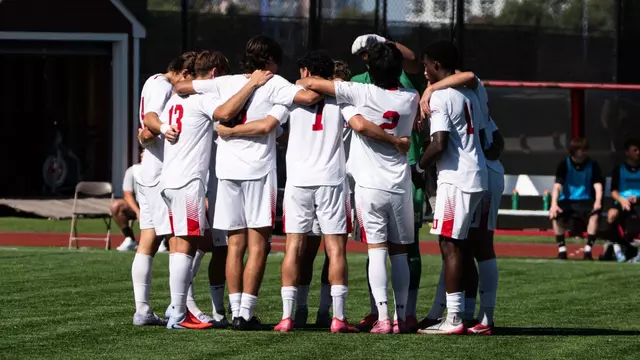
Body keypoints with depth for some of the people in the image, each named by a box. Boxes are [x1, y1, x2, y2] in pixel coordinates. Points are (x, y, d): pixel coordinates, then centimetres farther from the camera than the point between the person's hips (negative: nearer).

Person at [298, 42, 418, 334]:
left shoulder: (364, 94, -10)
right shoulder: (410, 99, 0)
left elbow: (311, 84, -6)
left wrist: (302, 82, 14)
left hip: (369, 186, -3)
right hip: (400, 186, 3)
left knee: (376, 250, -3)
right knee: (399, 252, 10)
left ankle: (382, 317, -13)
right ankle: (401, 317, 10)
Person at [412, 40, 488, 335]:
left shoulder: (440, 97, -12)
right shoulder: (470, 95, 15)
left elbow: (439, 144, -19)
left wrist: (418, 167, -4)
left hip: (455, 178, -9)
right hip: (477, 176, 9)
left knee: (450, 245, -7)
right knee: (460, 245, 13)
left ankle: (454, 319, -9)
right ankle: (458, 312, 15)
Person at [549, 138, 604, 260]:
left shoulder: (592, 165, -1)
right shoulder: (564, 164, -5)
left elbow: (598, 185, -10)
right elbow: (557, 186, -15)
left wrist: (598, 202, -32)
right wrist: (554, 204, -33)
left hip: (585, 200, 1)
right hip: (567, 200, -1)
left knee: (595, 213, -33)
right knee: (556, 215, -34)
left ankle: (588, 250, -28)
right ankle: (561, 250, -21)